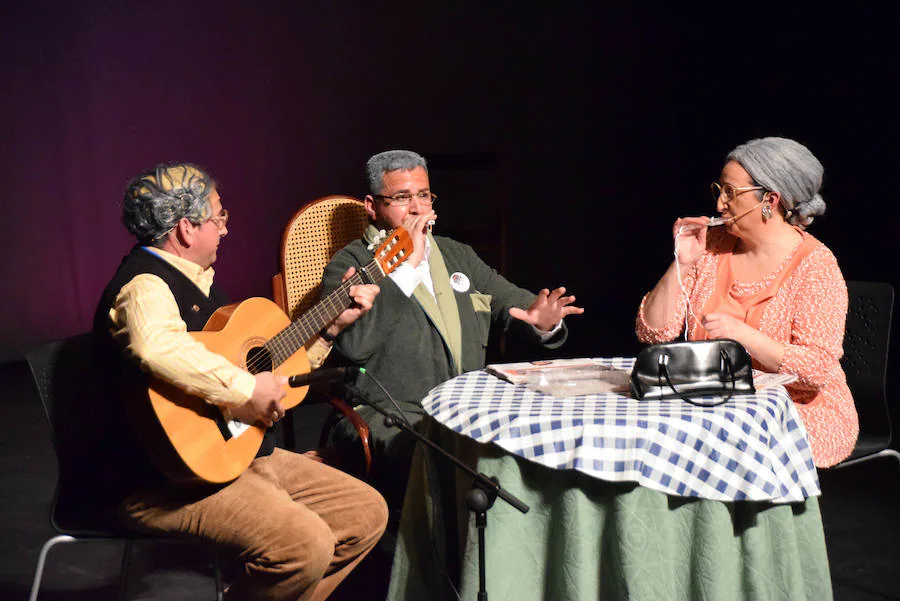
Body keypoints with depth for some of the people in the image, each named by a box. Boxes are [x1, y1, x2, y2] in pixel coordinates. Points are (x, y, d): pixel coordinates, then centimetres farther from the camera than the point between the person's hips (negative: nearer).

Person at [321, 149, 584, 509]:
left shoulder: (457, 255, 24)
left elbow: (511, 300, 23)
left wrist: (542, 321, -2)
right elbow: (354, 343, -15)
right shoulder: (349, 264, 3)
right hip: (390, 416, -6)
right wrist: (406, 265, -12)